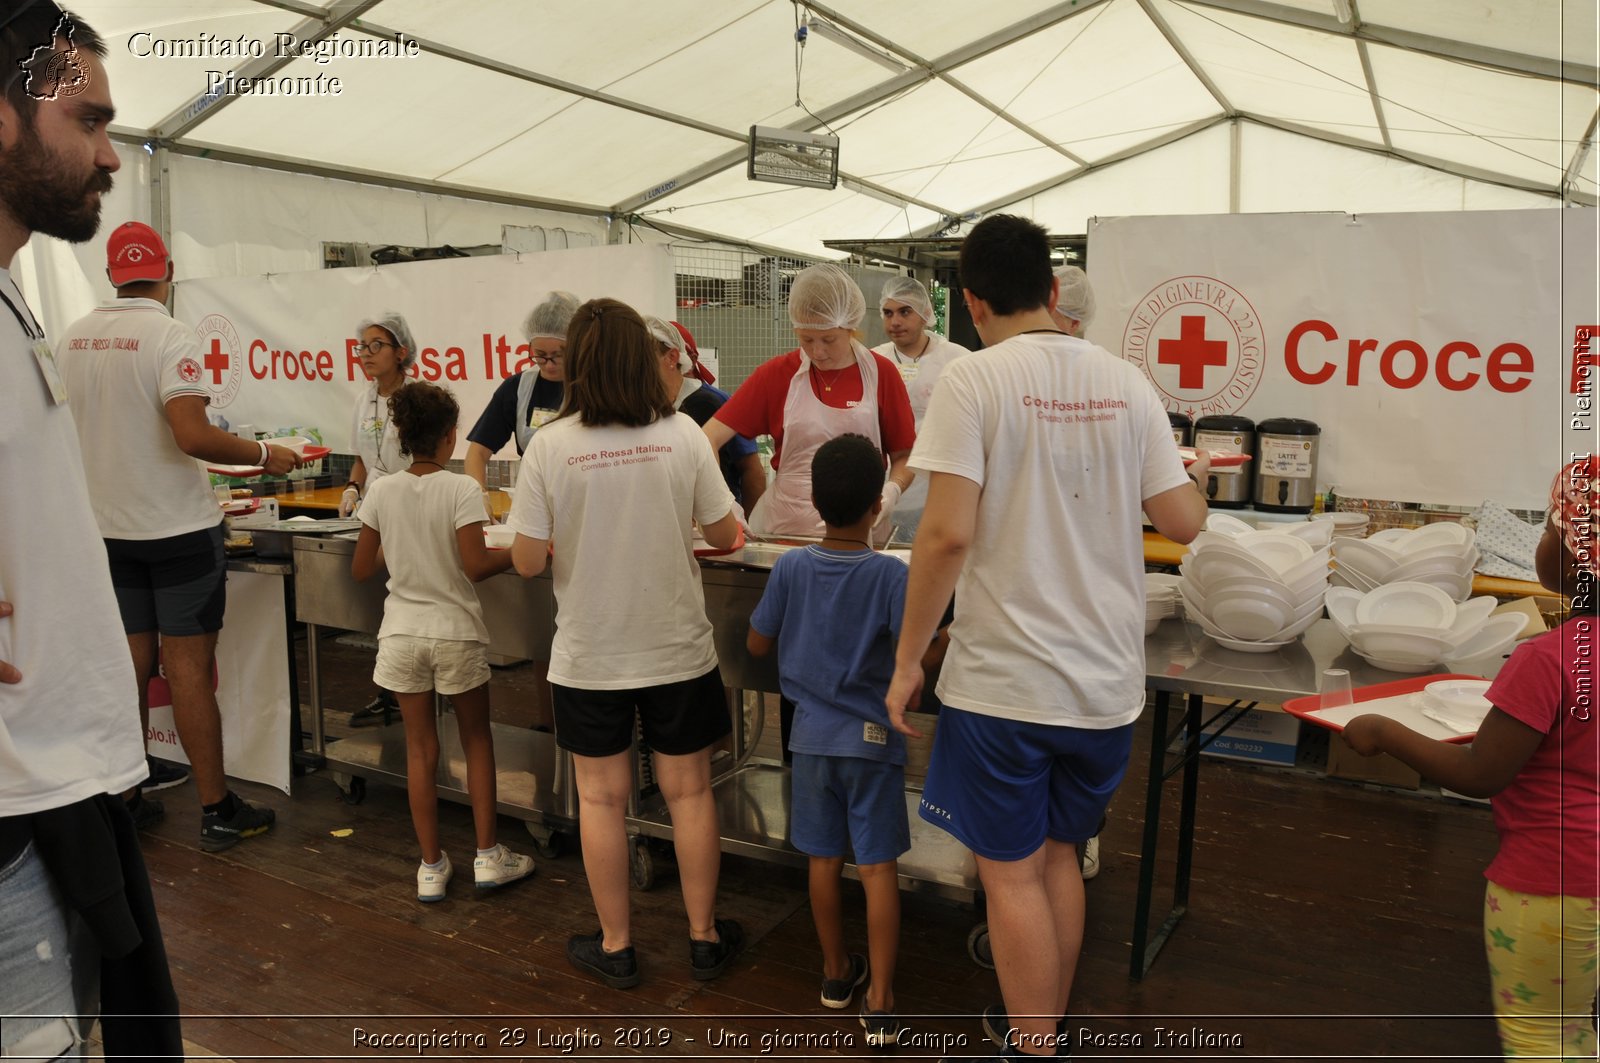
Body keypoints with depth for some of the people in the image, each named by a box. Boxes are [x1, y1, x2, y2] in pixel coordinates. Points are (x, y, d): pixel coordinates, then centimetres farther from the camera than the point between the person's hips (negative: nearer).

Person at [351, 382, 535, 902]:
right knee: (476, 738, 16)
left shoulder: (382, 492, -2)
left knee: (420, 749, 11)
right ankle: (488, 856, 17)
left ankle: (431, 867, 18)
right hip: (456, 633, -3)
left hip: (402, 634, 3)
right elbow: (475, 566, -19)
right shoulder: (460, 490, -13)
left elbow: (361, 570, 4)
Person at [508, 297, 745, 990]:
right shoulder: (682, 434, -9)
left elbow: (527, 561, -10)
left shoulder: (550, 445, -12)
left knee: (601, 798, 13)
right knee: (688, 791, 14)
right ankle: (704, 935, 28)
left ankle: (615, 946, 27)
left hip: (589, 658, -1)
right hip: (677, 648, 1)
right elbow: (725, 534, -1)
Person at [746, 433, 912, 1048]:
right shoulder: (889, 574, -16)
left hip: (813, 735, 3)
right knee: (878, 866, 5)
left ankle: (836, 972, 33)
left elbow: (756, 644, 2)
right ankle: (879, 1002, 9)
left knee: (824, 859, 15)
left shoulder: (791, 568, -7)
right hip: (872, 739, -3)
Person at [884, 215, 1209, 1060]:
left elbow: (948, 534, -18)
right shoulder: (1125, 382, 3)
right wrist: (1195, 474, 27)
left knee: (1012, 873, 9)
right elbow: (1184, 522, 5)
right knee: (1057, 852, 22)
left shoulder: (974, 380, -11)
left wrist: (908, 658, -8)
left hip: (1004, 679, -6)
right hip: (1105, 678, 6)